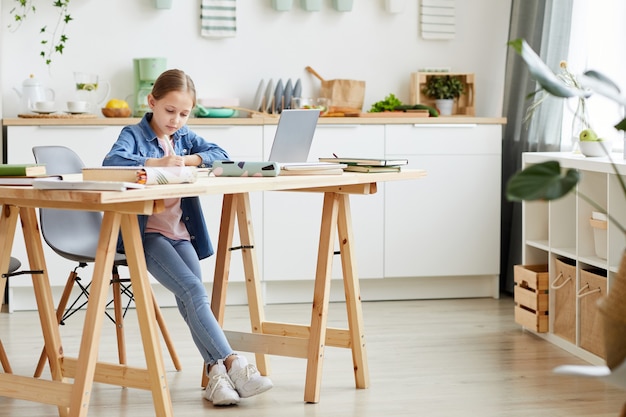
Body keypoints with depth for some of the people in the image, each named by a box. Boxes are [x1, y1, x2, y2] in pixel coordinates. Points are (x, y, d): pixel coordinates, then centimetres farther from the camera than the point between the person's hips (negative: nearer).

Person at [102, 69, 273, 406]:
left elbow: (220, 155, 4)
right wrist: (158, 162, -29)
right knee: (192, 290, -23)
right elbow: (113, 160, -22)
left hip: (181, 232, 5)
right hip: (146, 234, -5)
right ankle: (232, 363, -27)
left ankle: (215, 372, -22)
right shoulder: (134, 135, -1)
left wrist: (188, 159, -12)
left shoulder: (185, 137, 16)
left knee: (192, 297, -18)